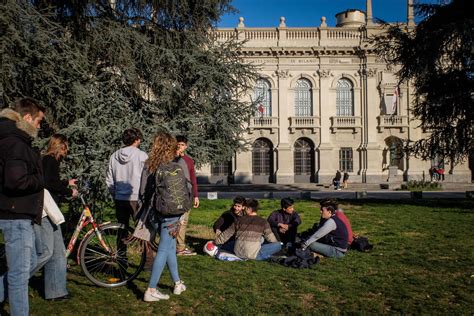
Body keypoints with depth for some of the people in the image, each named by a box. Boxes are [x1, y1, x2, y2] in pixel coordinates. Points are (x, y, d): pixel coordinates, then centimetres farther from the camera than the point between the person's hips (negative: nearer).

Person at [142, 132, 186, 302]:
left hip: (155, 212, 6)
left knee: (170, 247, 19)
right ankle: (151, 290, 3)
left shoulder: (148, 165, 3)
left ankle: (178, 283, 31)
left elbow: (143, 191, 4)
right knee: (163, 250, 1)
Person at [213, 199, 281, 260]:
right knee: (278, 245, 2)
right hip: (252, 255, -4)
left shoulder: (240, 220, 6)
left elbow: (227, 234, 13)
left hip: (238, 253, 5)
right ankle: (259, 256, -8)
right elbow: (270, 237, 6)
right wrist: (276, 242, 29)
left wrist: (216, 242, 28)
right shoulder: (263, 222, -2)